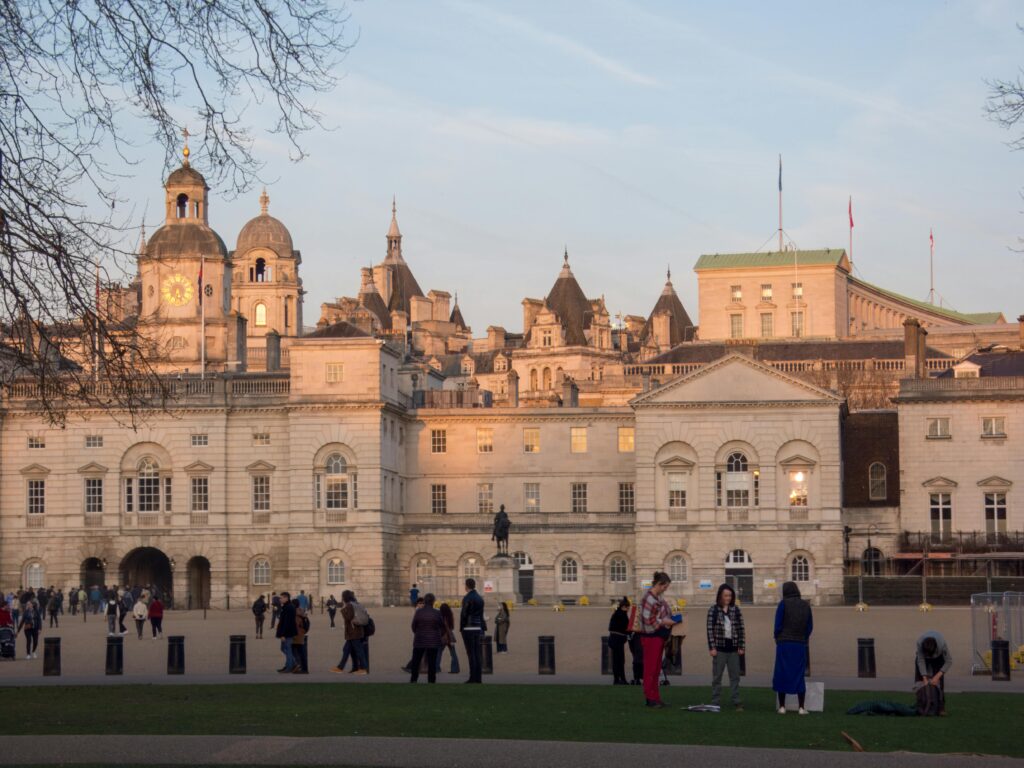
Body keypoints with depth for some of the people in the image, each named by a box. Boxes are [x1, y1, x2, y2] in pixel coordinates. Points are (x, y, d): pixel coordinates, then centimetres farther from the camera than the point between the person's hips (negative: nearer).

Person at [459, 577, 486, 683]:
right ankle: (478, 677, 9)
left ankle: (473, 678, -9)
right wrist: (482, 628, 17)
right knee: (477, 654, 9)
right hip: (478, 628, 7)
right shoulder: (480, 598, 12)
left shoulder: (467, 598, -11)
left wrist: (461, 628, -4)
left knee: (471, 654, -7)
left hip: (468, 628, -7)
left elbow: (463, 614, -12)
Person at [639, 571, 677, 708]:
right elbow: (647, 620, -22)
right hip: (651, 636, -9)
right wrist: (664, 622, -17)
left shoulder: (659, 597, 9)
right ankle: (650, 698, 3)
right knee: (650, 668, -2)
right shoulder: (649, 599, -19)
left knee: (656, 668, 13)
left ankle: (654, 698, 19)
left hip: (659, 636, 9)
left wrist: (670, 619, 6)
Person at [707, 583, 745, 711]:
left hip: (733, 648, 3)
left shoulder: (736, 610, 5)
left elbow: (741, 629, 6)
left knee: (735, 676, 5)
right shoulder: (713, 610, -2)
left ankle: (736, 702, 9)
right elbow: (710, 630, -5)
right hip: (720, 648, -2)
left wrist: (741, 646, 1)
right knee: (717, 676, 4)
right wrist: (712, 648, -9)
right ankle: (715, 703, 9)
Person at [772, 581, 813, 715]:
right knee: (799, 675, 8)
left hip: (784, 644, -3)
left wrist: (778, 640, 6)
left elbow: (778, 625, -8)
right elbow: (810, 627, 5)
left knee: (782, 675, 4)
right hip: (800, 645, 3)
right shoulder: (806, 605, 5)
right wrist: (803, 640, 13)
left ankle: (782, 706, 3)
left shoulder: (784, 604, -6)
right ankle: (801, 707, 3)